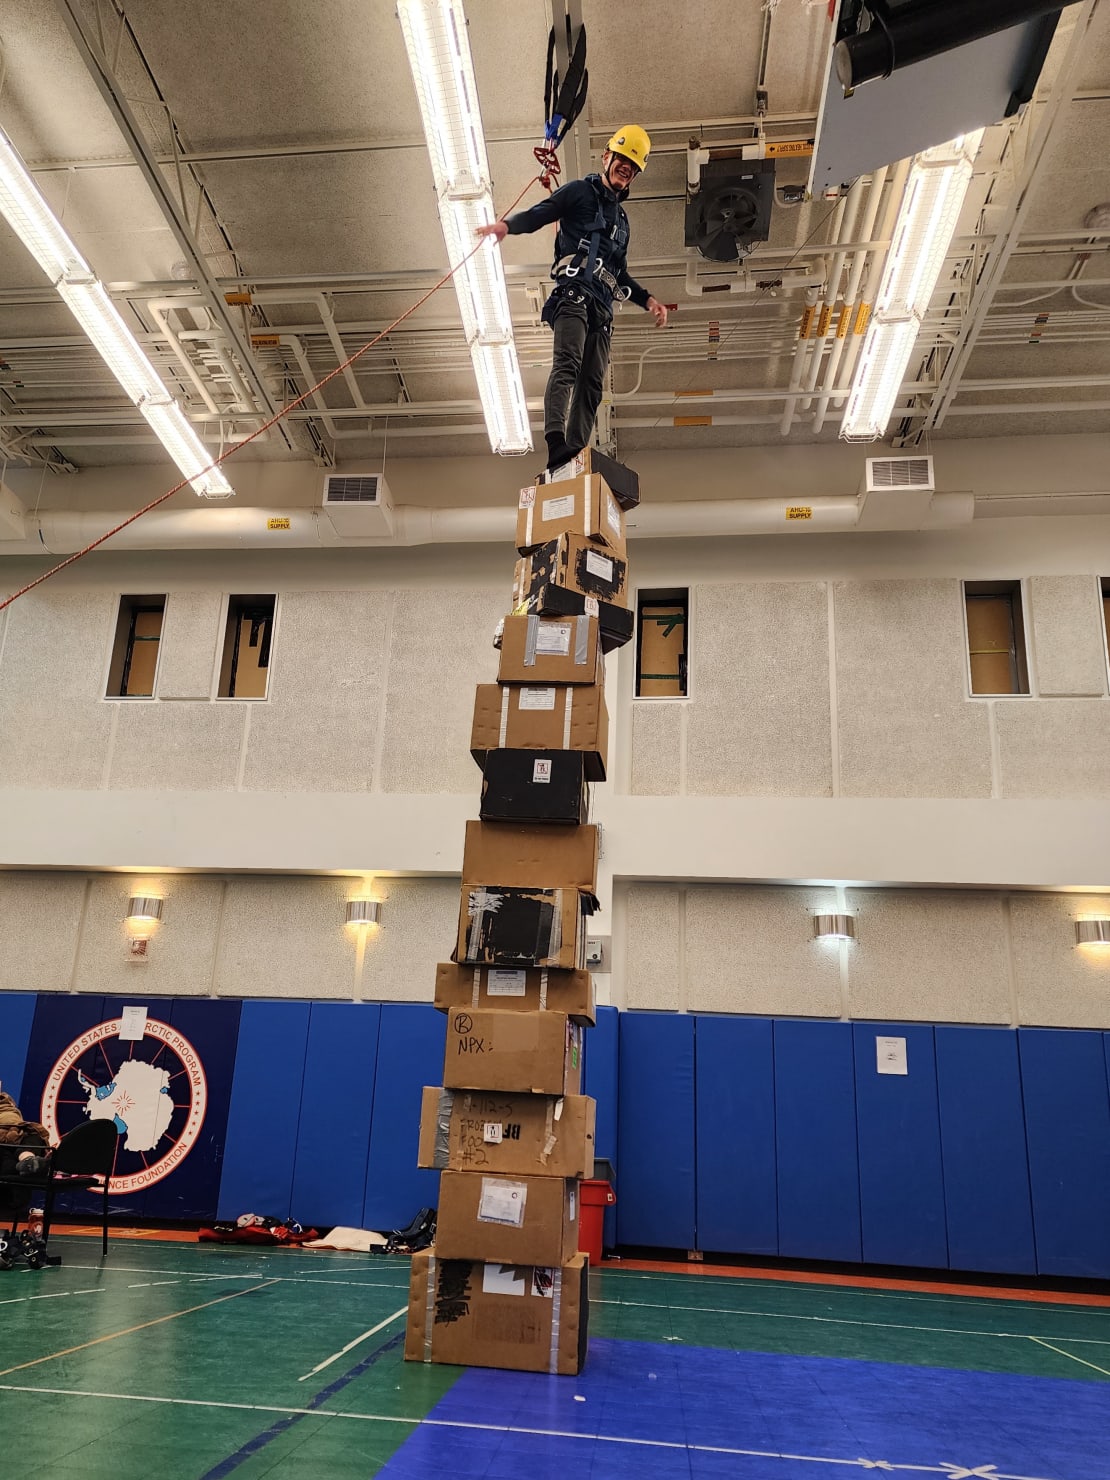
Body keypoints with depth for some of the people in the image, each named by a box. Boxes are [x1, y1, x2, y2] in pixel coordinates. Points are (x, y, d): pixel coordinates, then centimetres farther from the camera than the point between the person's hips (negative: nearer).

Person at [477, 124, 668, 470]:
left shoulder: (621, 218, 33)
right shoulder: (580, 192, 13)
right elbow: (538, 215, -2)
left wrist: (647, 299, 26)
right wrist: (508, 225, -23)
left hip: (602, 306, 7)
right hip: (574, 290, -7)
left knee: (592, 384, -7)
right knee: (567, 363, -28)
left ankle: (577, 450, -14)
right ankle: (557, 444, -45)